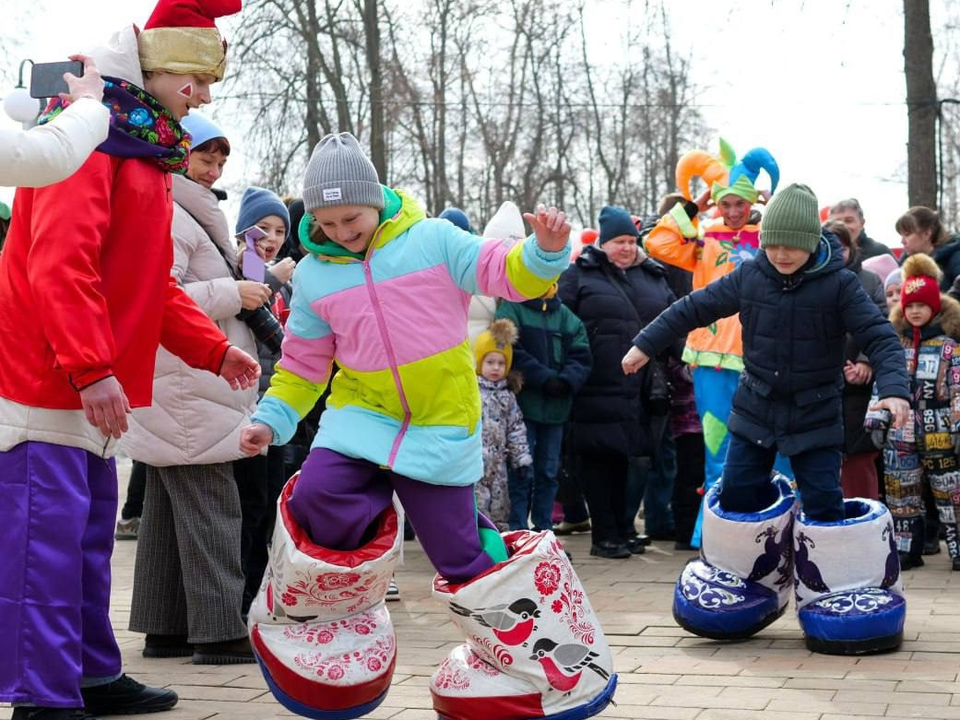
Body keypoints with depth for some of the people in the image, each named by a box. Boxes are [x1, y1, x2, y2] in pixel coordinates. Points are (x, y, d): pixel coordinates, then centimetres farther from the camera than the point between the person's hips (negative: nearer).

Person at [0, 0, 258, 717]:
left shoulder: (147, 150, 20)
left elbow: (150, 282, 23)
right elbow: (59, 261, -22)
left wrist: (214, 349, 15)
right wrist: (92, 369, -27)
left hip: (89, 388, 10)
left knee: (90, 533, 14)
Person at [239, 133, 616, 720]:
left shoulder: (434, 240, -4)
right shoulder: (313, 274, 5)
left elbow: (506, 275, -6)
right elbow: (304, 361, 13)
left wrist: (546, 253, -26)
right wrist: (273, 419, 3)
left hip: (440, 427, -2)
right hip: (360, 418, 3)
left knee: (459, 553, -3)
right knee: (316, 500, -23)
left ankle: (543, 660, 18)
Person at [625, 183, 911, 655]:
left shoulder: (838, 284, -13)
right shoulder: (749, 277, -4)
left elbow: (879, 336, -16)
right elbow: (695, 308, 7)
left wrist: (893, 388, -32)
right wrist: (646, 344, 10)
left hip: (815, 415, -3)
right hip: (756, 408, 3)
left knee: (823, 504, -7)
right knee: (735, 494, 4)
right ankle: (736, 582, 25)